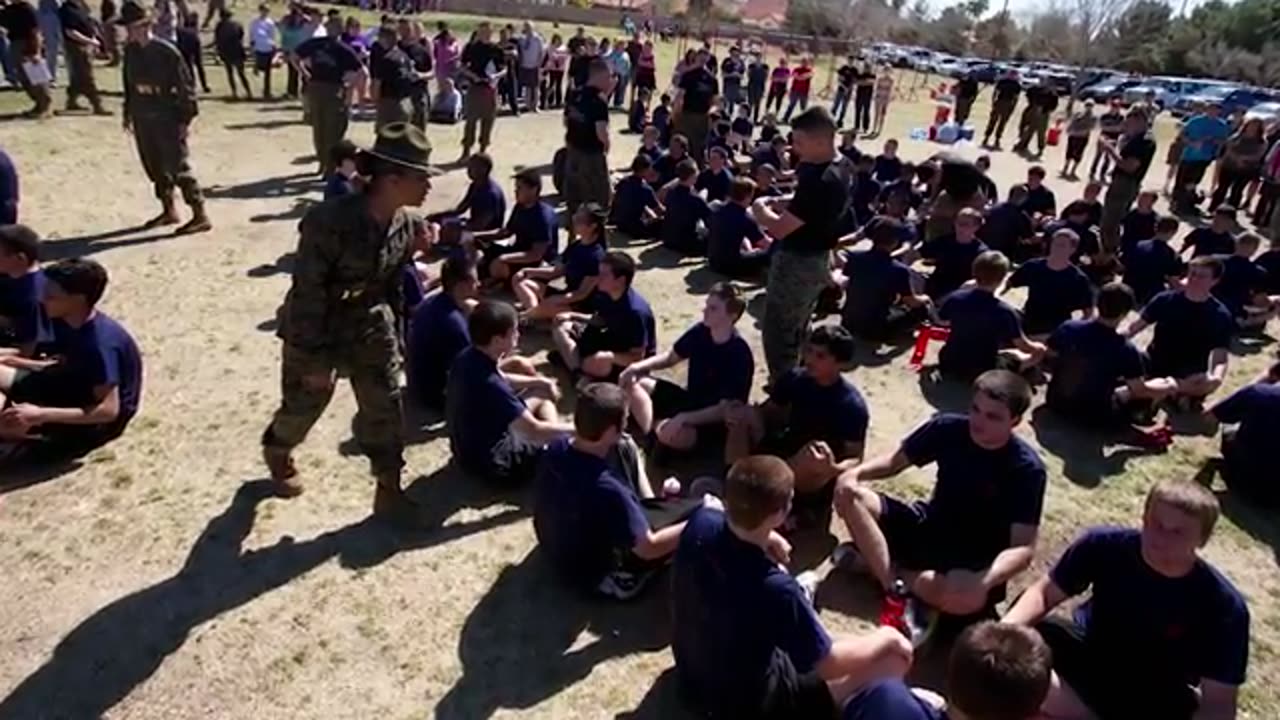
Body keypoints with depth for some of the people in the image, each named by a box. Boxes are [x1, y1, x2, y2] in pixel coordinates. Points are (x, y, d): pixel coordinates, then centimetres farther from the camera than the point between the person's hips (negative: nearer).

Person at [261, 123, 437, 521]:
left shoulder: (406, 225, -9)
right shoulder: (330, 222, -30)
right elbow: (307, 292, -25)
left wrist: (395, 339, 10)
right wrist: (314, 358, -21)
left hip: (368, 324, 5)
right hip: (315, 328, -5)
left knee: (385, 405, 2)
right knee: (304, 402, 14)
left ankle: (388, 489, 17)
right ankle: (276, 452, 48)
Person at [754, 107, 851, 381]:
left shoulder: (819, 181, -28)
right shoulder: (838, 172, 4)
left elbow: (781, 228, -27)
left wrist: (760, 210, -8)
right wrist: (781, 205, 3)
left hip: (797, 263, -10)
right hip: (815, 261, 10)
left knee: (777, 334, 3)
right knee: (794, 333, 23)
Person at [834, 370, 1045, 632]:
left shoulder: (1027, 468, -19)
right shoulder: (949, 427, -9)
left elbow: (1023, 548, -23)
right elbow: (895, 461, 2)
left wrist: (983, 581, -43)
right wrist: (855, 472, -20)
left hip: (977, 561, -4)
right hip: (930, 527, 4)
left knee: (969, 596, -40)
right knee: (850, 494, -16)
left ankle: (878, 562, -14)